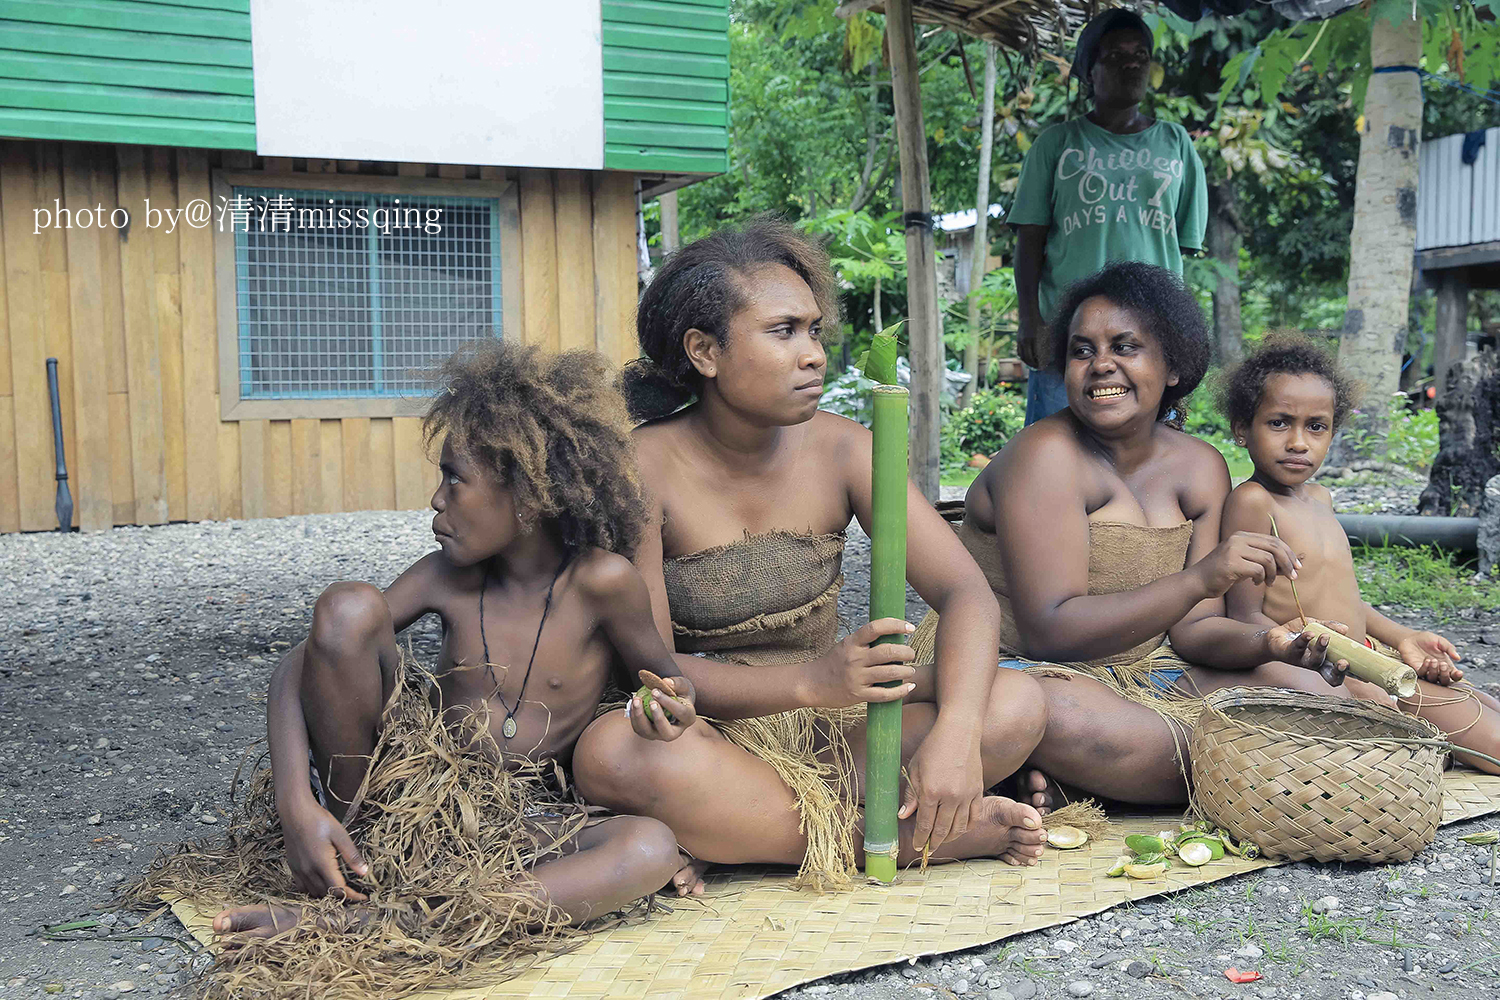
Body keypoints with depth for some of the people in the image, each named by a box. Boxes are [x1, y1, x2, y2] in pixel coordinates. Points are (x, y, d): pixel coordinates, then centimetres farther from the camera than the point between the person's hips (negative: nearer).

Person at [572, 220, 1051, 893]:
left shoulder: (839, 448, -3)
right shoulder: (645, 466, -12)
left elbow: (966, 591, -10)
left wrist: (955, 730, -30)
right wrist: (812, 681, -33)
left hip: (828, 736, 3)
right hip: (704, 738, -3)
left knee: (1015, 704, -20)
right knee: (611, 751, -37)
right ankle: (903, 838, -23)